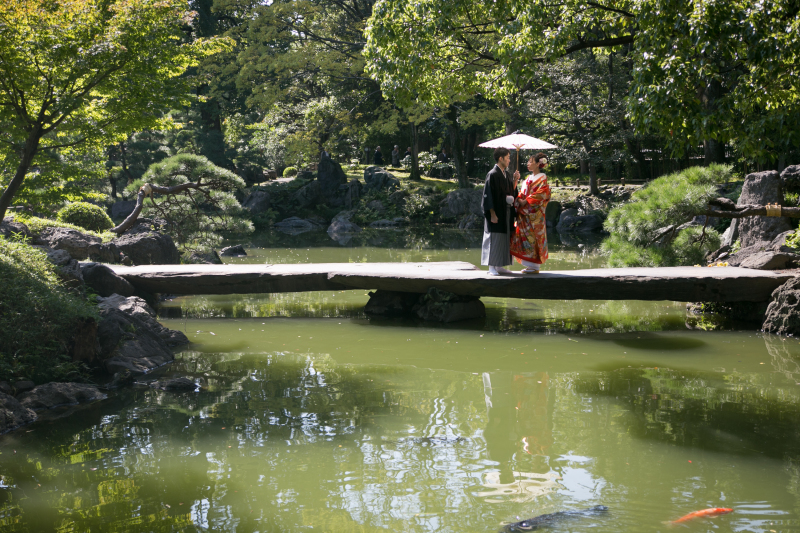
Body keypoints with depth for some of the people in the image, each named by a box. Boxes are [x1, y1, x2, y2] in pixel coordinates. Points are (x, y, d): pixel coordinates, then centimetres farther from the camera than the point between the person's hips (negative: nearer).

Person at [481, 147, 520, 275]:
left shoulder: (506, 174, 13)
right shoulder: (492, 174, -12)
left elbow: (511, 191, 18)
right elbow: (489, 196, -15)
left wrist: (515, 180, 2)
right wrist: (492, 214, -19)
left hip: (506, 214, 8)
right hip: (496, 213, -8)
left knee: (504, 240, 10)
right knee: (494, 240, -5)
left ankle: (499, 266, 16)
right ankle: (491, 267, -1)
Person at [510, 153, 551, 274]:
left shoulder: (542, 178, -6)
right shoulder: (529, 178, 18)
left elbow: (541, 194, -16)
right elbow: (522, 193, 19)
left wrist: (526, 201, -18)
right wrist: (519, 200, -1)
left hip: (535, 213, -8)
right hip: (524, 213, 8)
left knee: (533, 238, -7)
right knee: (525, 237, 6)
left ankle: (535, 266, -3)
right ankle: (529, 265, 11)